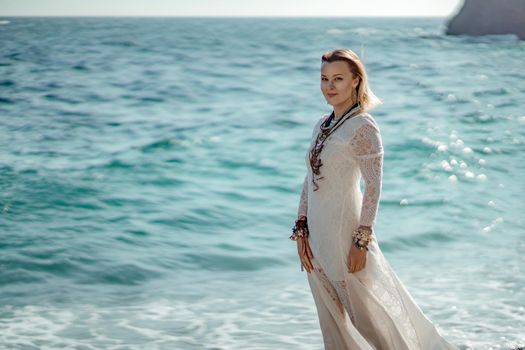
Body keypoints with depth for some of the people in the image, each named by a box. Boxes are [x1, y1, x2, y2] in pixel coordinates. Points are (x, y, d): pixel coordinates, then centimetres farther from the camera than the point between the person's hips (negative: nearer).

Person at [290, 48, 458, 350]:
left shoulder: (363, 127, -12)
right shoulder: (322, 126, 11)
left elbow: (374, 186, -15)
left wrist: (362, 240, -18)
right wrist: (301, 230, 8)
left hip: (345, 232, -7)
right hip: (317, 235, 7)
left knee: (371, 314, 1)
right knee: (332, 319, 14)